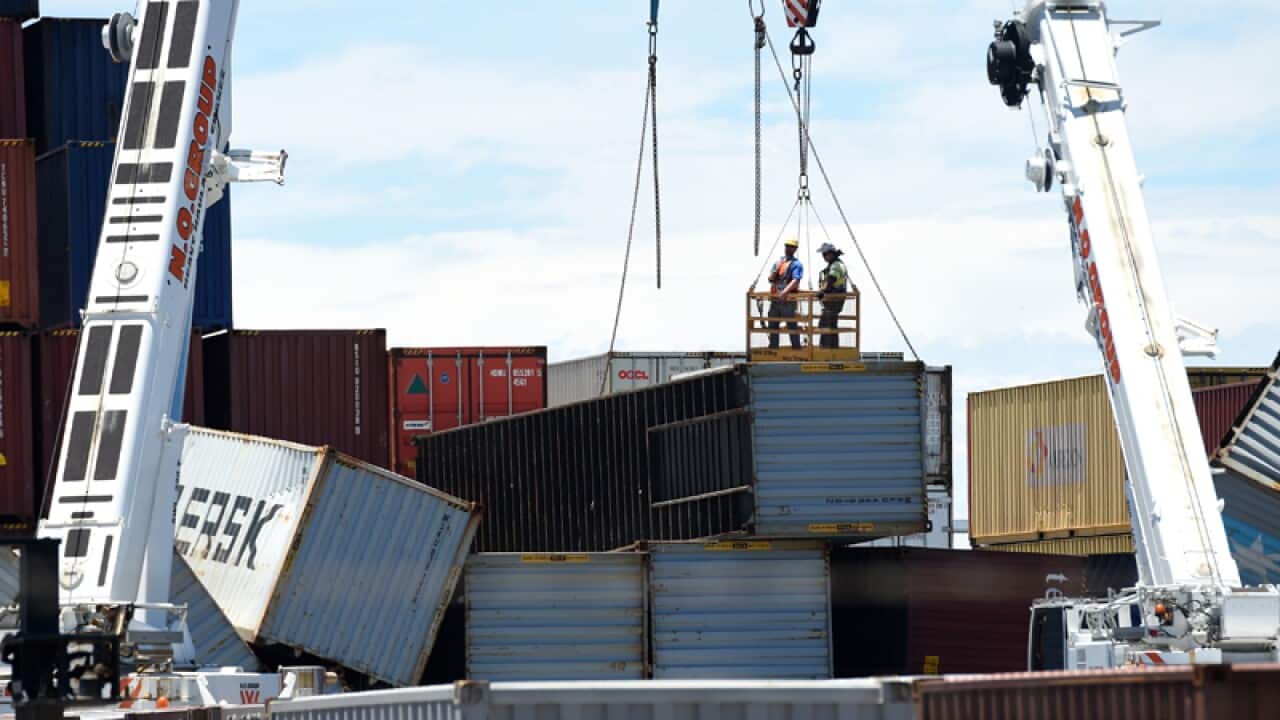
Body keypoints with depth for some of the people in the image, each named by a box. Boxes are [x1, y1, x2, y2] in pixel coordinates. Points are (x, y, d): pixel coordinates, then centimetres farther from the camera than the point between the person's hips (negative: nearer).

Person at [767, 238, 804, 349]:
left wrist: (785, 292, -29)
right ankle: (773, 347, 17)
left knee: (792, 325, -7)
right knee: (772, 324, 9)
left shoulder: (796, 264, -2)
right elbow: (770, 279, 16)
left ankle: (796, 347, -4)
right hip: (775, 298, 7)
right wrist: (776, 270, -6)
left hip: (788, 299, -7)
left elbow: (795, 281, -15)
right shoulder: (778, 262, 18)